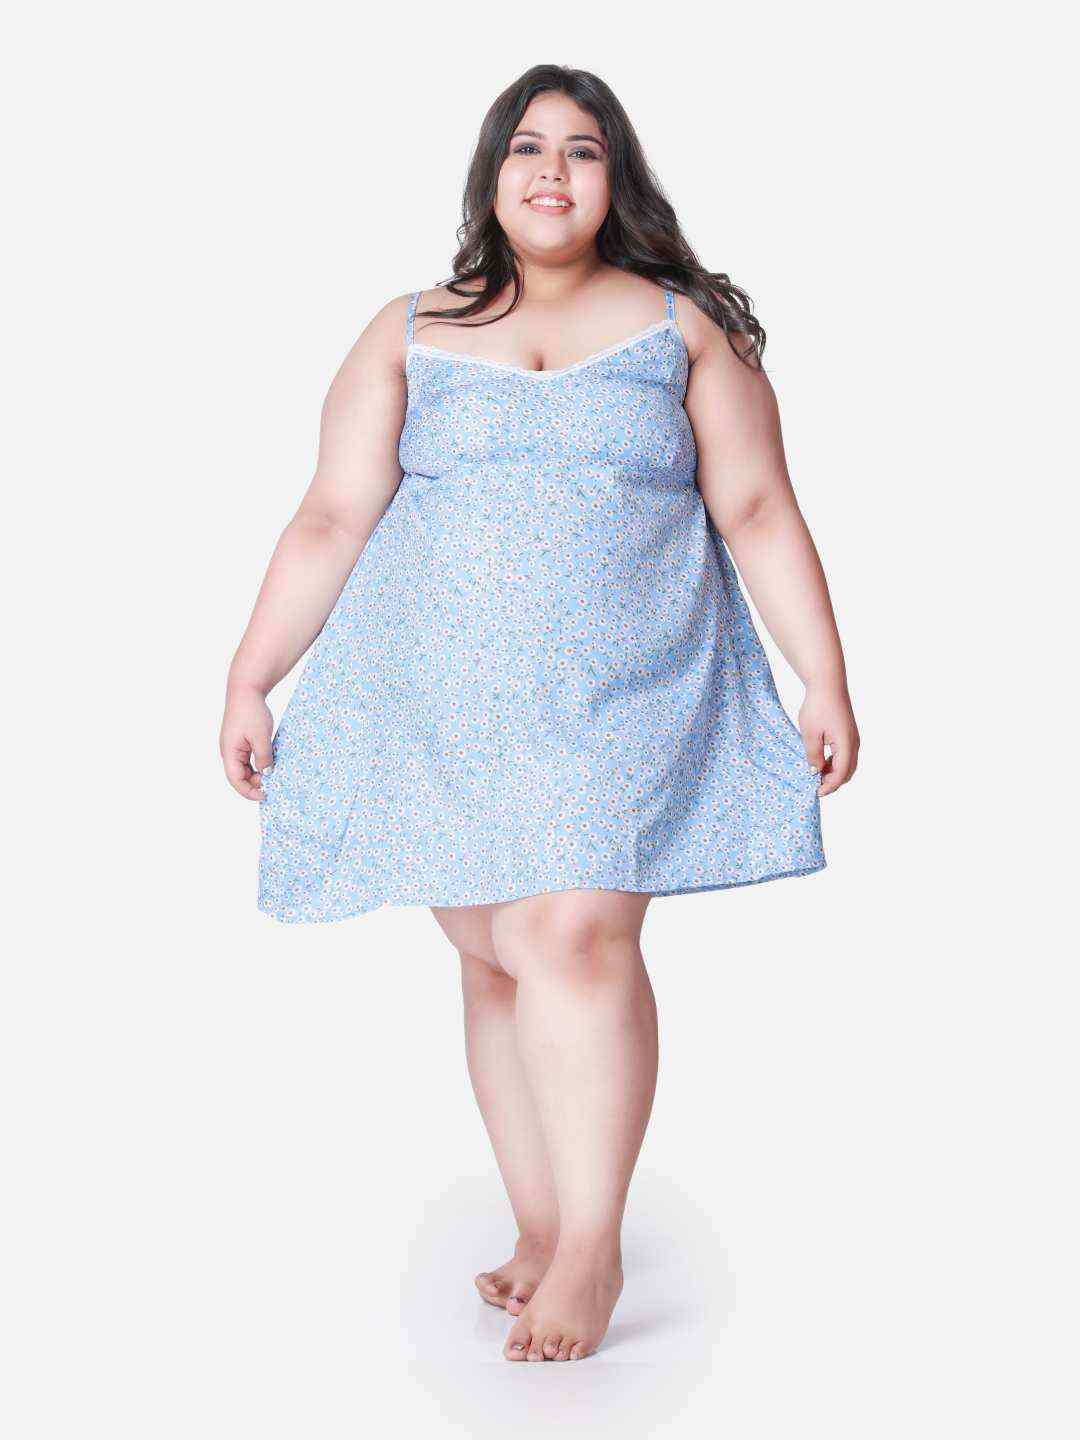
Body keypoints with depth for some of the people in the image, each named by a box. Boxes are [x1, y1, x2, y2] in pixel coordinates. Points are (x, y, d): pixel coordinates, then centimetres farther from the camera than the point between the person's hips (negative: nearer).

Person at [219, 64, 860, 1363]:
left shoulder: (685, 328, 10)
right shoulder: (409, 334, 12)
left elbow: (760, 515, 5)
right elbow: (329, 520, 9)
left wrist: (826, 683, -2)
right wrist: (249, 680, 4)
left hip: (623, 696, -2)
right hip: (440, 704, 2)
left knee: (577, 937, -17)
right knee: (497, 961, 2)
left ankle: (593, 1244, -6)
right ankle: (538, 1230, 14)